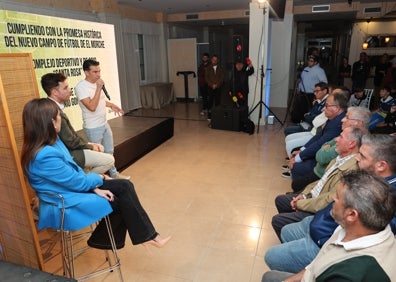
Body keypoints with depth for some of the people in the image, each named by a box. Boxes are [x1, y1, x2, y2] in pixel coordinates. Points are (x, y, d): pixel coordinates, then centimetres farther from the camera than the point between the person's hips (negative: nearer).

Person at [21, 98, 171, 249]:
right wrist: (99, 178, -2)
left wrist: (95, 188, -5)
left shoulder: (51, 141, 0)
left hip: (72, 187, 9)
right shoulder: (45, 155, -30)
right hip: (65, 205, -9)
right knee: (122, 199, -9)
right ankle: (147, 236, 10)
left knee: (125, 186, -4)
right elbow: (79, 182, -22)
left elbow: (74, 168, 6)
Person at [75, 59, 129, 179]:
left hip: (104, 124, 8)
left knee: (109, 151, 20)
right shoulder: (81, 87, -20)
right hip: (93, 128, -8)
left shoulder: (96, 83, 5)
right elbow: (92, 107, -29)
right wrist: (99, 88, -27)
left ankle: (113, 173, 37)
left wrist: (111, 105, 9)